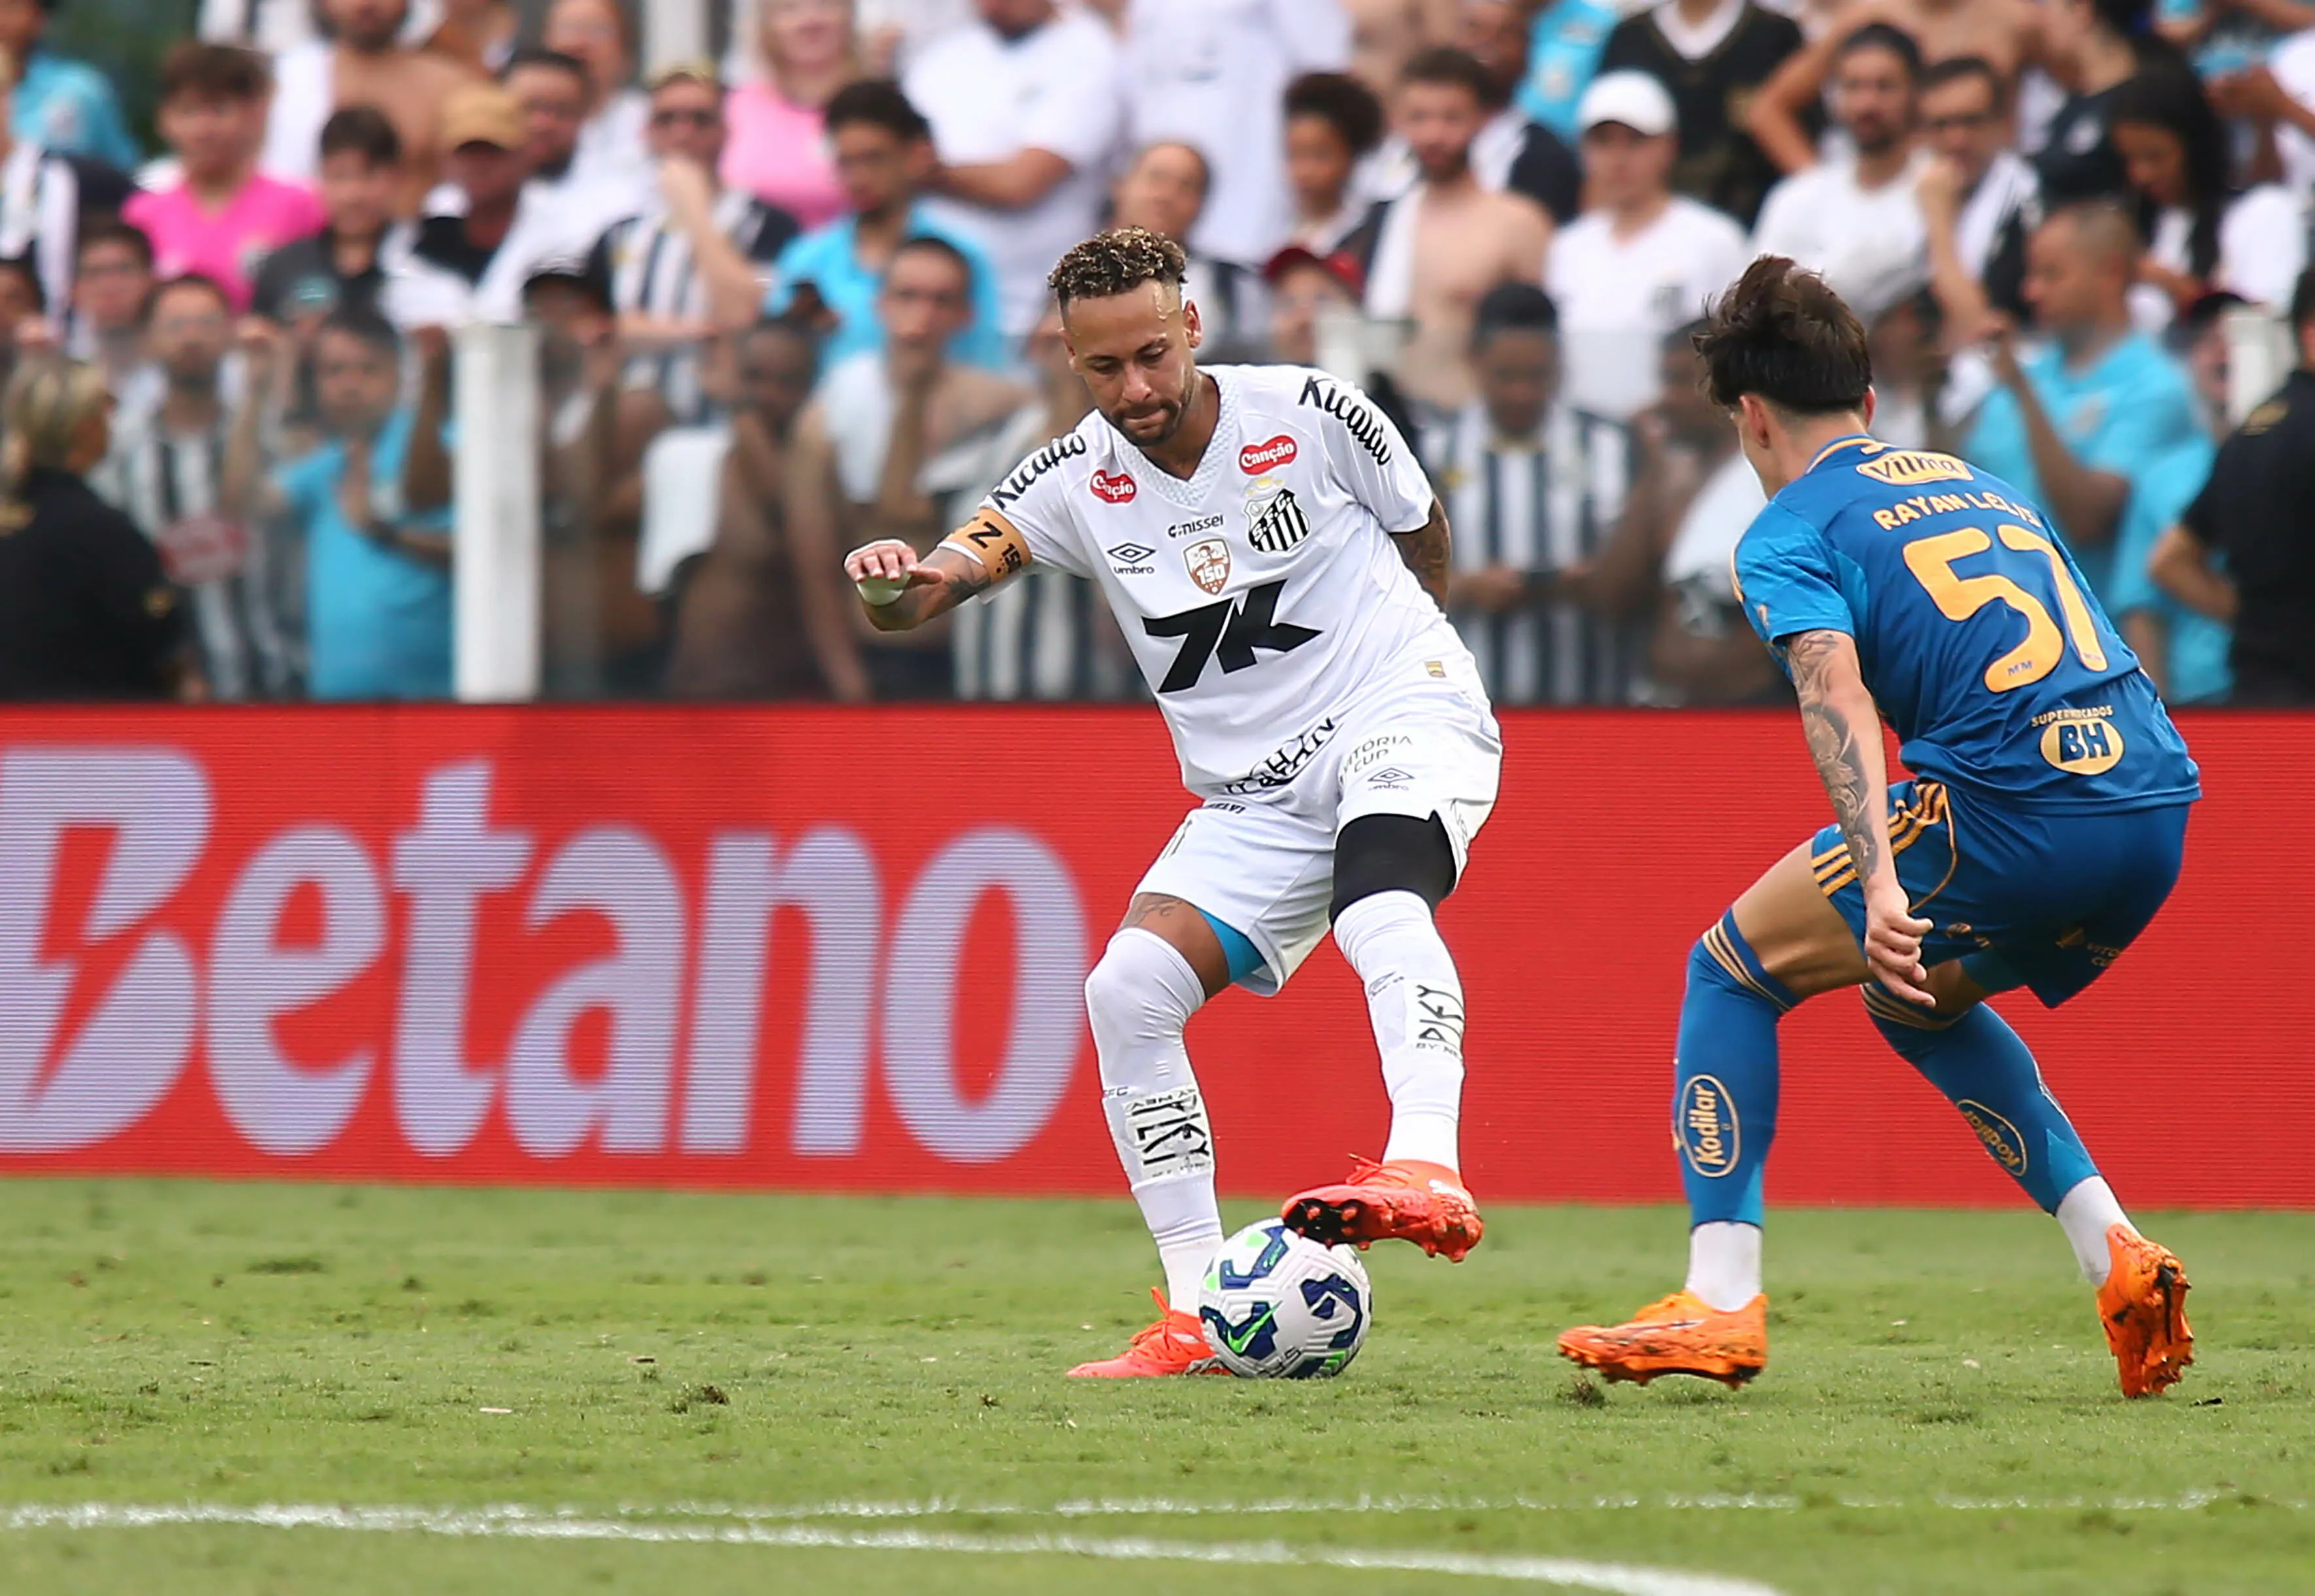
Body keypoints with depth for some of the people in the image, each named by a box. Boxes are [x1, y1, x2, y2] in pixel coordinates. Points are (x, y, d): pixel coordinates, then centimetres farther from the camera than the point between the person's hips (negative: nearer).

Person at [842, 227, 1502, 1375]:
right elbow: (931, 587, -14)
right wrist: (896, 581, -38)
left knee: (1380, 903, -36)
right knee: (1126, 993, -14)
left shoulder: (1315, 417, -8)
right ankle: (1201, 1317, -11)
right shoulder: (1077, 484, -2)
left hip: (1403, 717, -4)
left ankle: (1426, 1171, -55)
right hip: (1251, 797, 4)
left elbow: (1422, 536, 12)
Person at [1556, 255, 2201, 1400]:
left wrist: (1882, 887, -26)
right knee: (1913, 997, 31)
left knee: (1732, 969, 11)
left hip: (2014, 810, -7)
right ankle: (2113, 1254, 18)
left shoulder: (1788, 536, 6)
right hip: (2159, 803, 7)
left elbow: (1837, 696, -12)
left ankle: (1720, 1304, 1)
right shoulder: (1984, 486, 27)